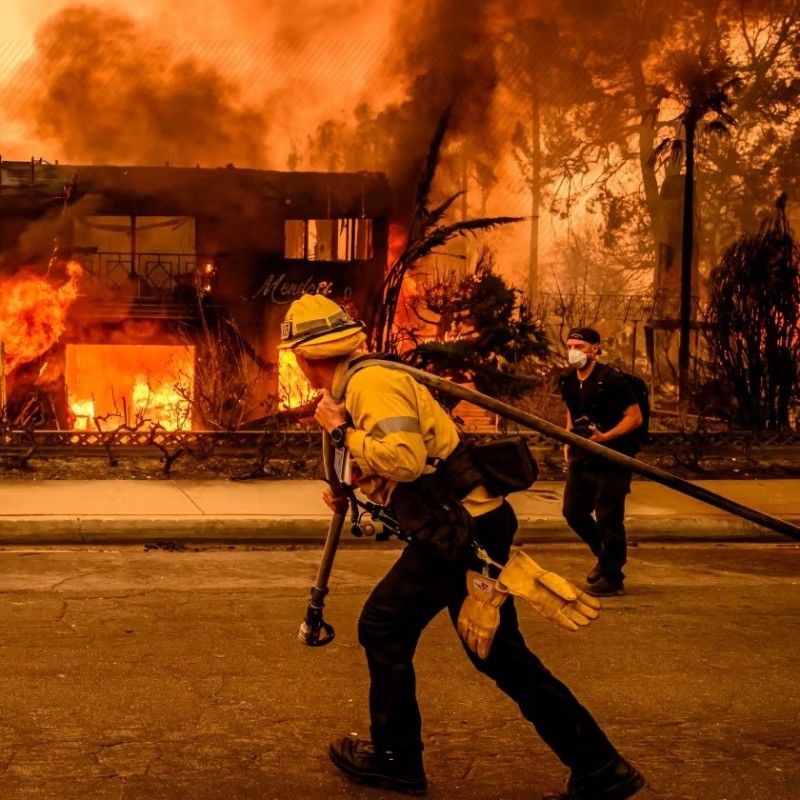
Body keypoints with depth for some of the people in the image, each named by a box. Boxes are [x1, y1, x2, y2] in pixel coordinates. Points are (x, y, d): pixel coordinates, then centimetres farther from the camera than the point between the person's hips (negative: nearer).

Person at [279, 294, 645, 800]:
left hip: (461, 526, -10)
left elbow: (406, 460, -30)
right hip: (475, 522, 10)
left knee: (384, 626, 2)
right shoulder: (365, 380, 18)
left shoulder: (370, 384, -14)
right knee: (500, 652, 13)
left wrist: (341, 431, -17)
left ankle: (394, 758, 17)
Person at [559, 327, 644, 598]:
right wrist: (568, 441, 7)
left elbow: (635, 417, -15)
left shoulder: (611, 381, -17)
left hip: (612, 460, -7)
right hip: (582, 458, 8)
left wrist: (605, 437, -26)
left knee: (608, 518, -3)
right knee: (573, 512, 11)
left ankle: (612, 579, 10)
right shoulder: (568, 381, 5)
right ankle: (605, 556, 34)